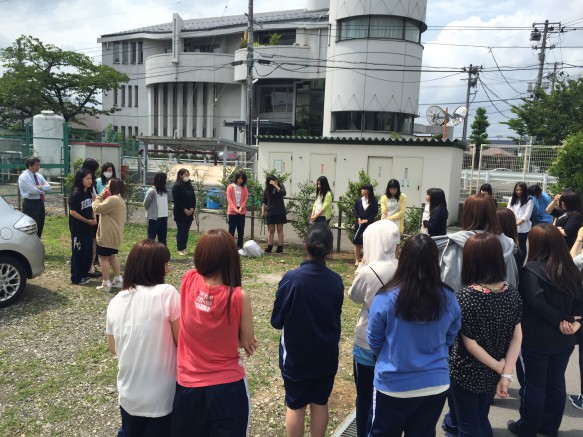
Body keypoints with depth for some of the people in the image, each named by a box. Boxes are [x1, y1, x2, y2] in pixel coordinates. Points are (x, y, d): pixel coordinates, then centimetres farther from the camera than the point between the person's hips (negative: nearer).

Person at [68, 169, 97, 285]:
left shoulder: (88, 193, 9)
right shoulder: (76, 194, -15)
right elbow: (72, 212, -18)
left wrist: (94, 219, -1)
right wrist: (87, 221, -16)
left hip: (88, 228, 8)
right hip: (78, 229, -8)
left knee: (89, 252, 12)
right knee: (79, 252, 0)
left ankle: (84, 274, 25)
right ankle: (77, 278, 10)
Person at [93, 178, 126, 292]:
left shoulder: (112, 199, -20)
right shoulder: (120, 199, 14)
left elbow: (97, 208, -18)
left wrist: (99, 196, -5)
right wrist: (102, 197, 8)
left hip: (108, 235, -10)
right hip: (114, 234, 10)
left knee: (103, 258, -3)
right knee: (111, 256, 19)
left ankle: (106, 284, 1)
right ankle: (118, 280, 22)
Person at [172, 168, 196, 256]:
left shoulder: (189, 186, 12)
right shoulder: (177, 186, -8)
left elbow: (194, 198, 11)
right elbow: (176, 200, -13)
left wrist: (192, 208, -4)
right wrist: (184, 210, -16)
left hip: (190, 213, 6)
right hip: (180, 213, -6)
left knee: (186, 231, 8)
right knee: (180, 231, -1)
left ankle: (184, 247, 14)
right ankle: (180, 249, 5)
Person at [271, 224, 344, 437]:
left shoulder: (291, 279, -22)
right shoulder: (336, 281, -11)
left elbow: (276, 321, -12)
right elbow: (336, 317, 5)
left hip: (296, 355, -2)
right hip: (326, 355, 3)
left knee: (295, 406, 15)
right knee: (320, 403, 19)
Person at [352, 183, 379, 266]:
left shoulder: (373, 201, -4)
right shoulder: (358, 200, 4)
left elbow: (375, 212, -4)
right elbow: (355, 210, 6)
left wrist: (367, 220, -12)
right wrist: (358, 218, -10)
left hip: (369, 224, -2)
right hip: (359, 223, 2)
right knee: (357, 242, 4)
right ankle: (357, 260, 14)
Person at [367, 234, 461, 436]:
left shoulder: (386, 298, -23)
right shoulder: (448, 298, -13)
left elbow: (374, 341, -6)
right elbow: (450, 338, 5)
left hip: (393, 385, -2)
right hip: (436, 384, 3)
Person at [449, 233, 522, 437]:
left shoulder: (464, 296, -25)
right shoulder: (512, 293, -8)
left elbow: (469, 343, -21)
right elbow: (517, 336, -7)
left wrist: (499, 367, -9)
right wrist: (507, 373, -9)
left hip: (466, 374, -5)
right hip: (493, 374, 5)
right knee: (482, 421, 27)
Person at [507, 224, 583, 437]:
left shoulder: (532, 269, -18)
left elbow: (536, 302, -25)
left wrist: (559, 321, -15)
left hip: (537, 339, -6)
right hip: (564, 339, 6)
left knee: (535, 385, 8)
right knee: (556, 382, 18)